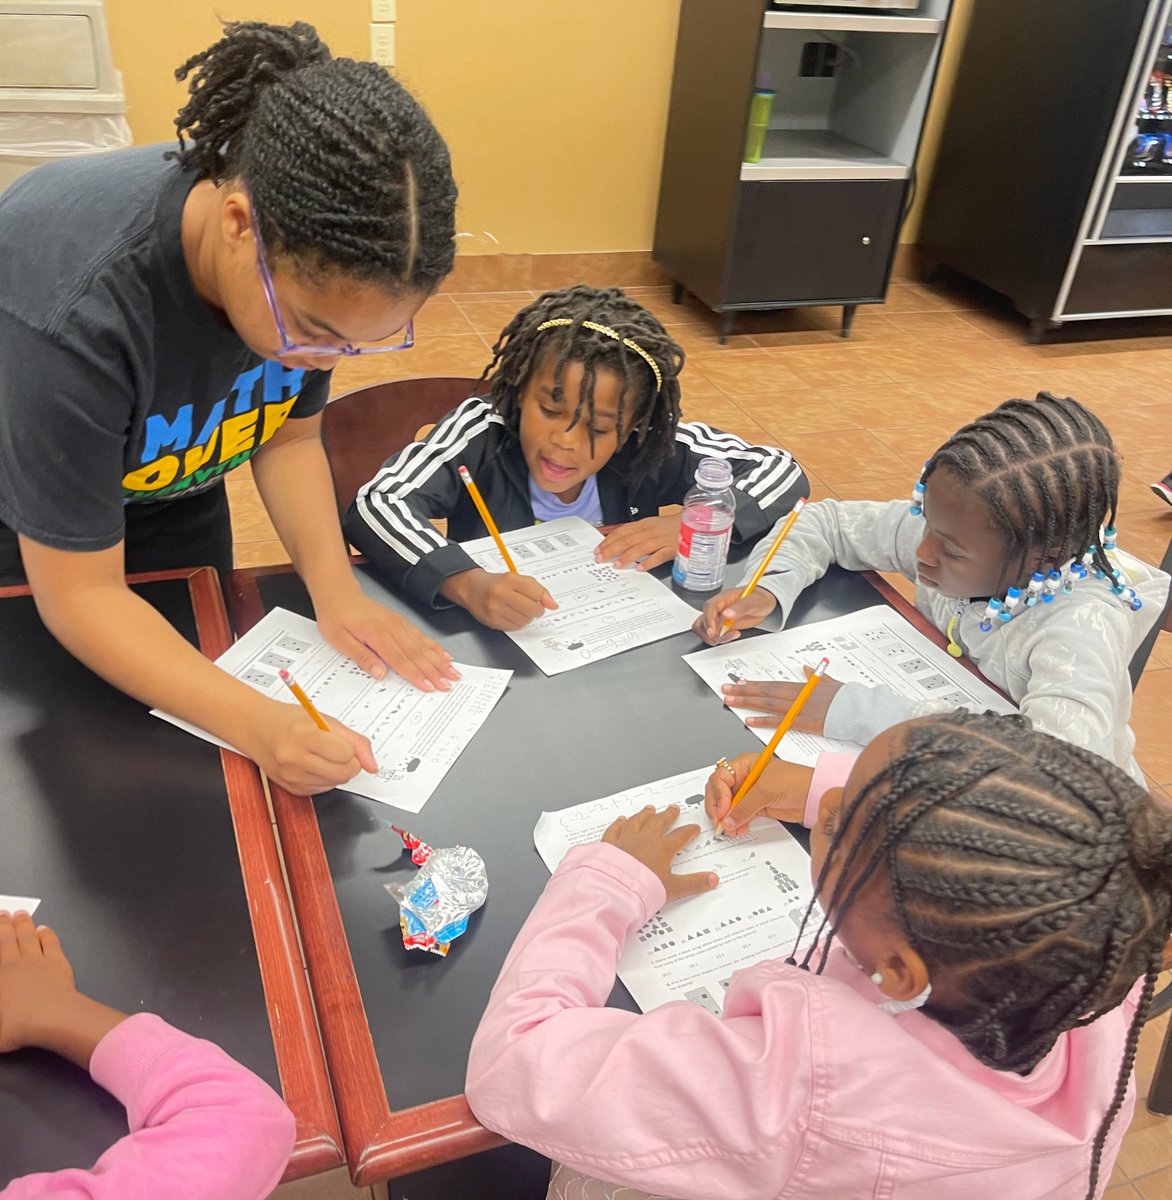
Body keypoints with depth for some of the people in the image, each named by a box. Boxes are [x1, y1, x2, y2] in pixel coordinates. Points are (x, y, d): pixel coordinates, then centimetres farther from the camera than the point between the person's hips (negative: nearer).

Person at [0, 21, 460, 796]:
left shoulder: (312, 266, -26)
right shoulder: (76, 310, -42)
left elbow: (288, 435, -10)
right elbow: (79, 594, -35)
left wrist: (335, 588, -26)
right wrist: (258, 726, -46)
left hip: (170, 490, 4)